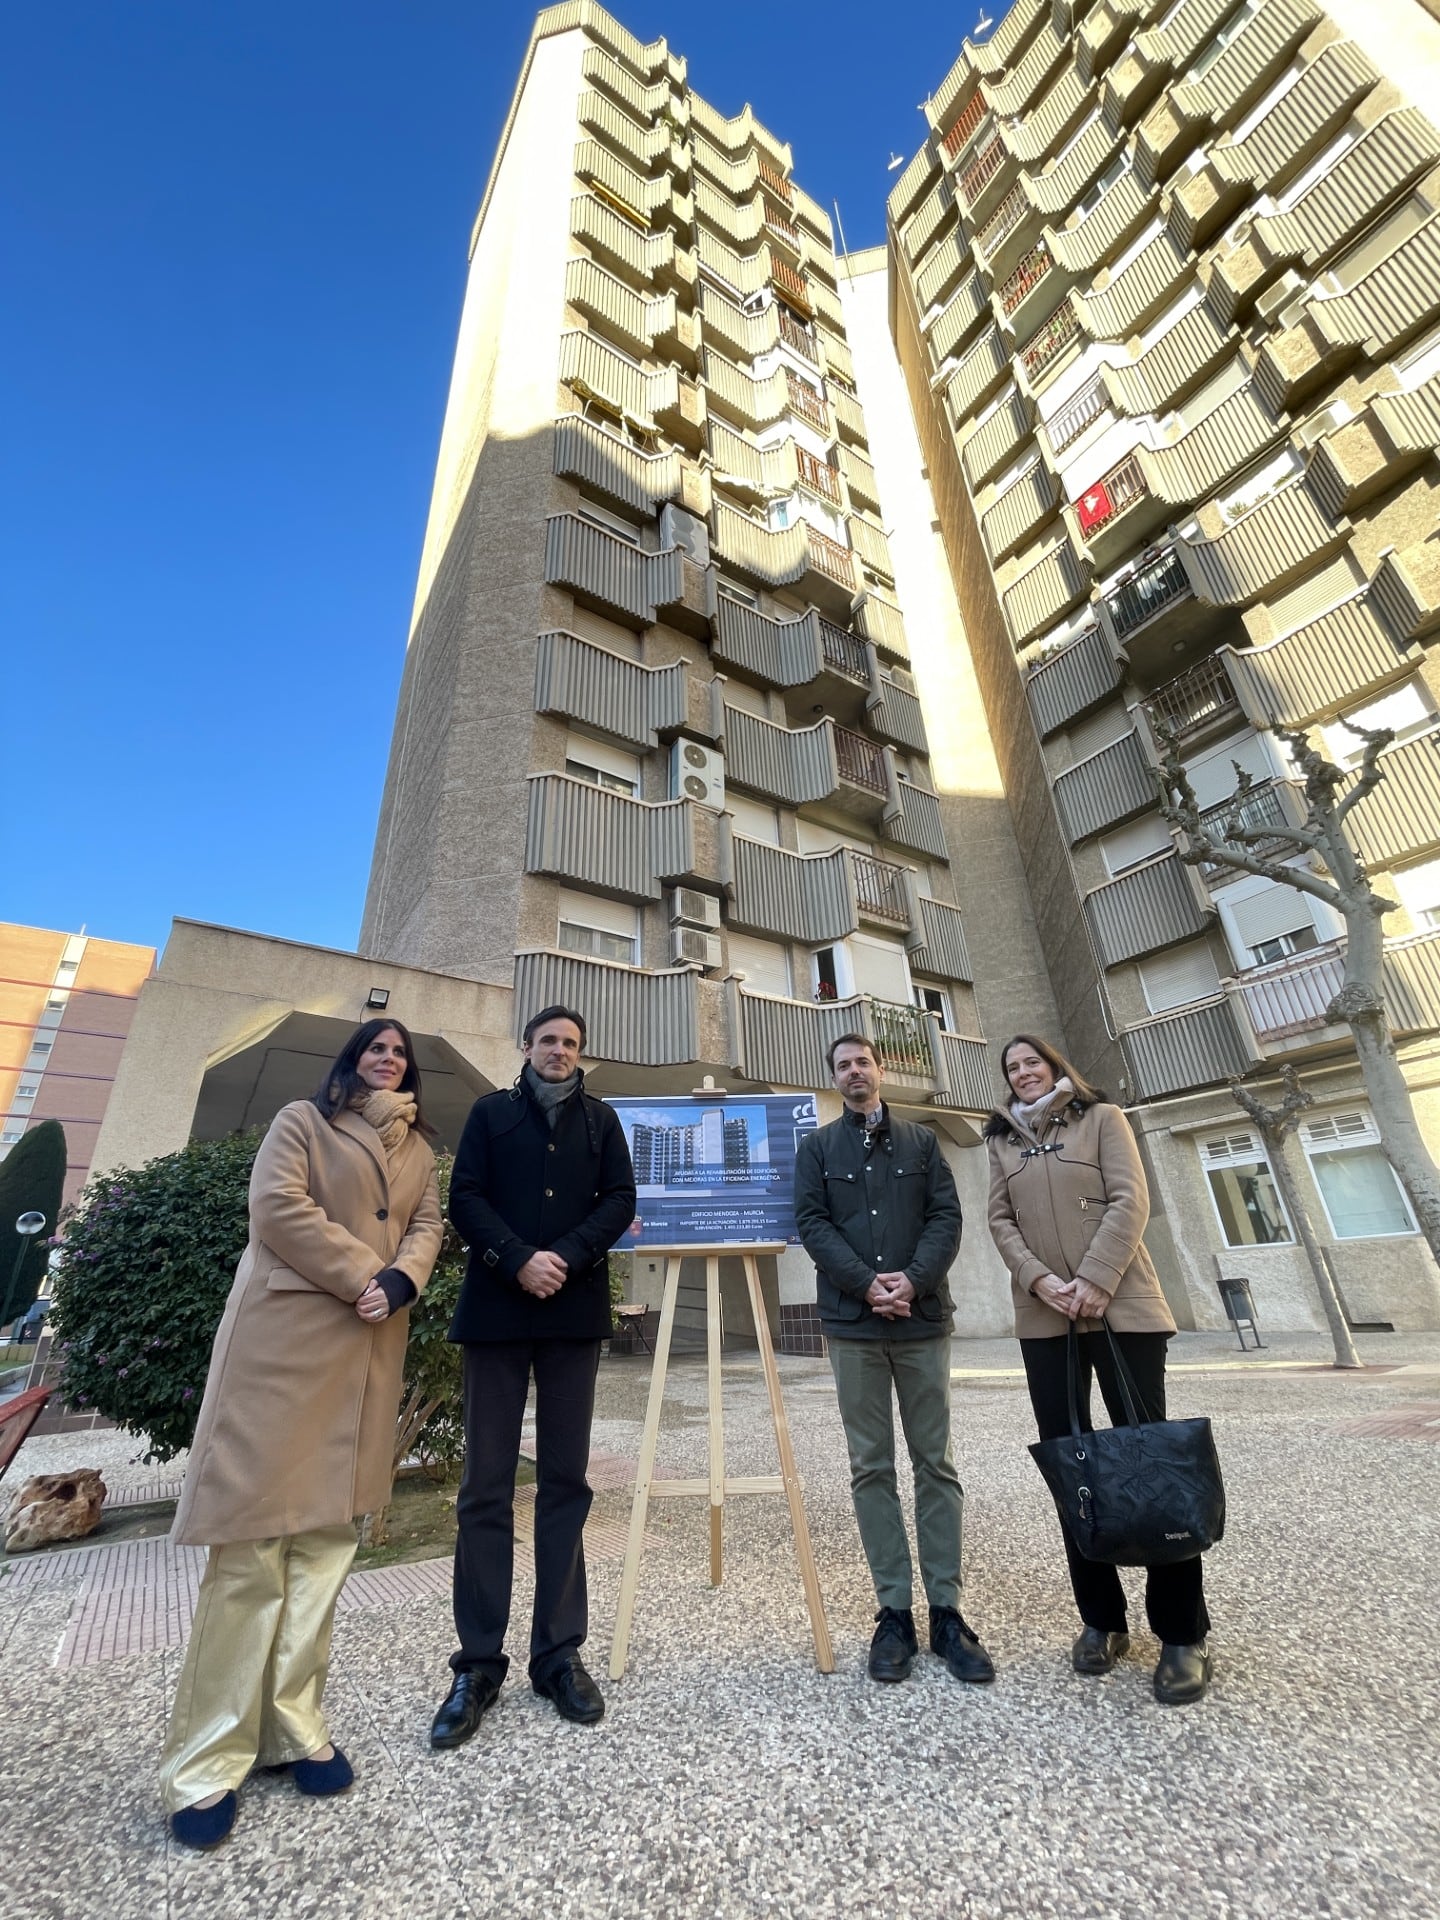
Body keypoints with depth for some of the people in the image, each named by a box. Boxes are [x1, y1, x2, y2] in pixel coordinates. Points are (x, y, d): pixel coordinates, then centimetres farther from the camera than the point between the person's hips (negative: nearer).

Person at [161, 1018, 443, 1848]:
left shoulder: (418, 1148, 17)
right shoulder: (302, 1120, 4)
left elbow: (428, 1224, 10)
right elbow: (279, 1205, -9)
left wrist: (401, 1281, -10)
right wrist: (364, 1276, -10)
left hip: (371, 1348, 5)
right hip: (286, 1335, -5)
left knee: (328, 1533, 7)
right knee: (254, 1538, -3)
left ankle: (293, 1727, 17)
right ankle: (207, 1762, 8)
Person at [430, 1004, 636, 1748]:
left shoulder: (601, 1119, 12)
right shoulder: (491, 1113, 10)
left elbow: (620, 1199, 4)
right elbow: (464, 1197, 0)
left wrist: (566, 1257, -12)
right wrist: (519, 1261, -14)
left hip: (574, 1312, 1)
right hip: (496, 1309, -1)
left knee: (565, 1483, 7)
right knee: (486, 1486, 3)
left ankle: (560, 1653, 18)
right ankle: (479, 1663, 15)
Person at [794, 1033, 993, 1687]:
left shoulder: (921, 1141, 10)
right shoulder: (817, 1146, 8)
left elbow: (947, 1216, 2)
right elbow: (811, 1222, -2)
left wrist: (914, 1279, -14)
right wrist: (867, 1284, -13)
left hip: (923, 1319, 1)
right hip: (853, 1323, 0)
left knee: (936, 1463, 6)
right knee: (871, 1467, 6)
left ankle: (946, 1611, 17)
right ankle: (894, 1612, 17)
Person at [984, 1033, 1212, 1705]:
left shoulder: (1102, 1118, 5)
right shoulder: (1002, 1140, 12)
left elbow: (1129, 1201, -5)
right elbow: (1001, 1221, 6)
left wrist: (1095, 1281, -14)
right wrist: (1041, 1280, -11)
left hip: (1121, 1305, -3)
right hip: (1043, 1317, 3)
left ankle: (1182, 1633, 14)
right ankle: (1101, 1618, 21)